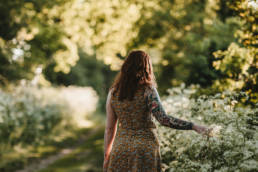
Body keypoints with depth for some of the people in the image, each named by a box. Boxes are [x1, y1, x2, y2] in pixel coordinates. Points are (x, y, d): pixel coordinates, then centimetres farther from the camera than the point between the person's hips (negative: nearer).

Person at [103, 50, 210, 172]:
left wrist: (106, 156, 14)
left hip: (121, 147, 3)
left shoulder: (113, 92, 3)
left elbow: (109, 128, 6)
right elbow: (163, 119, -19)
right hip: (145, 146, -3)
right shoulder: (148, 91, -8)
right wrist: (194, 126, -17)